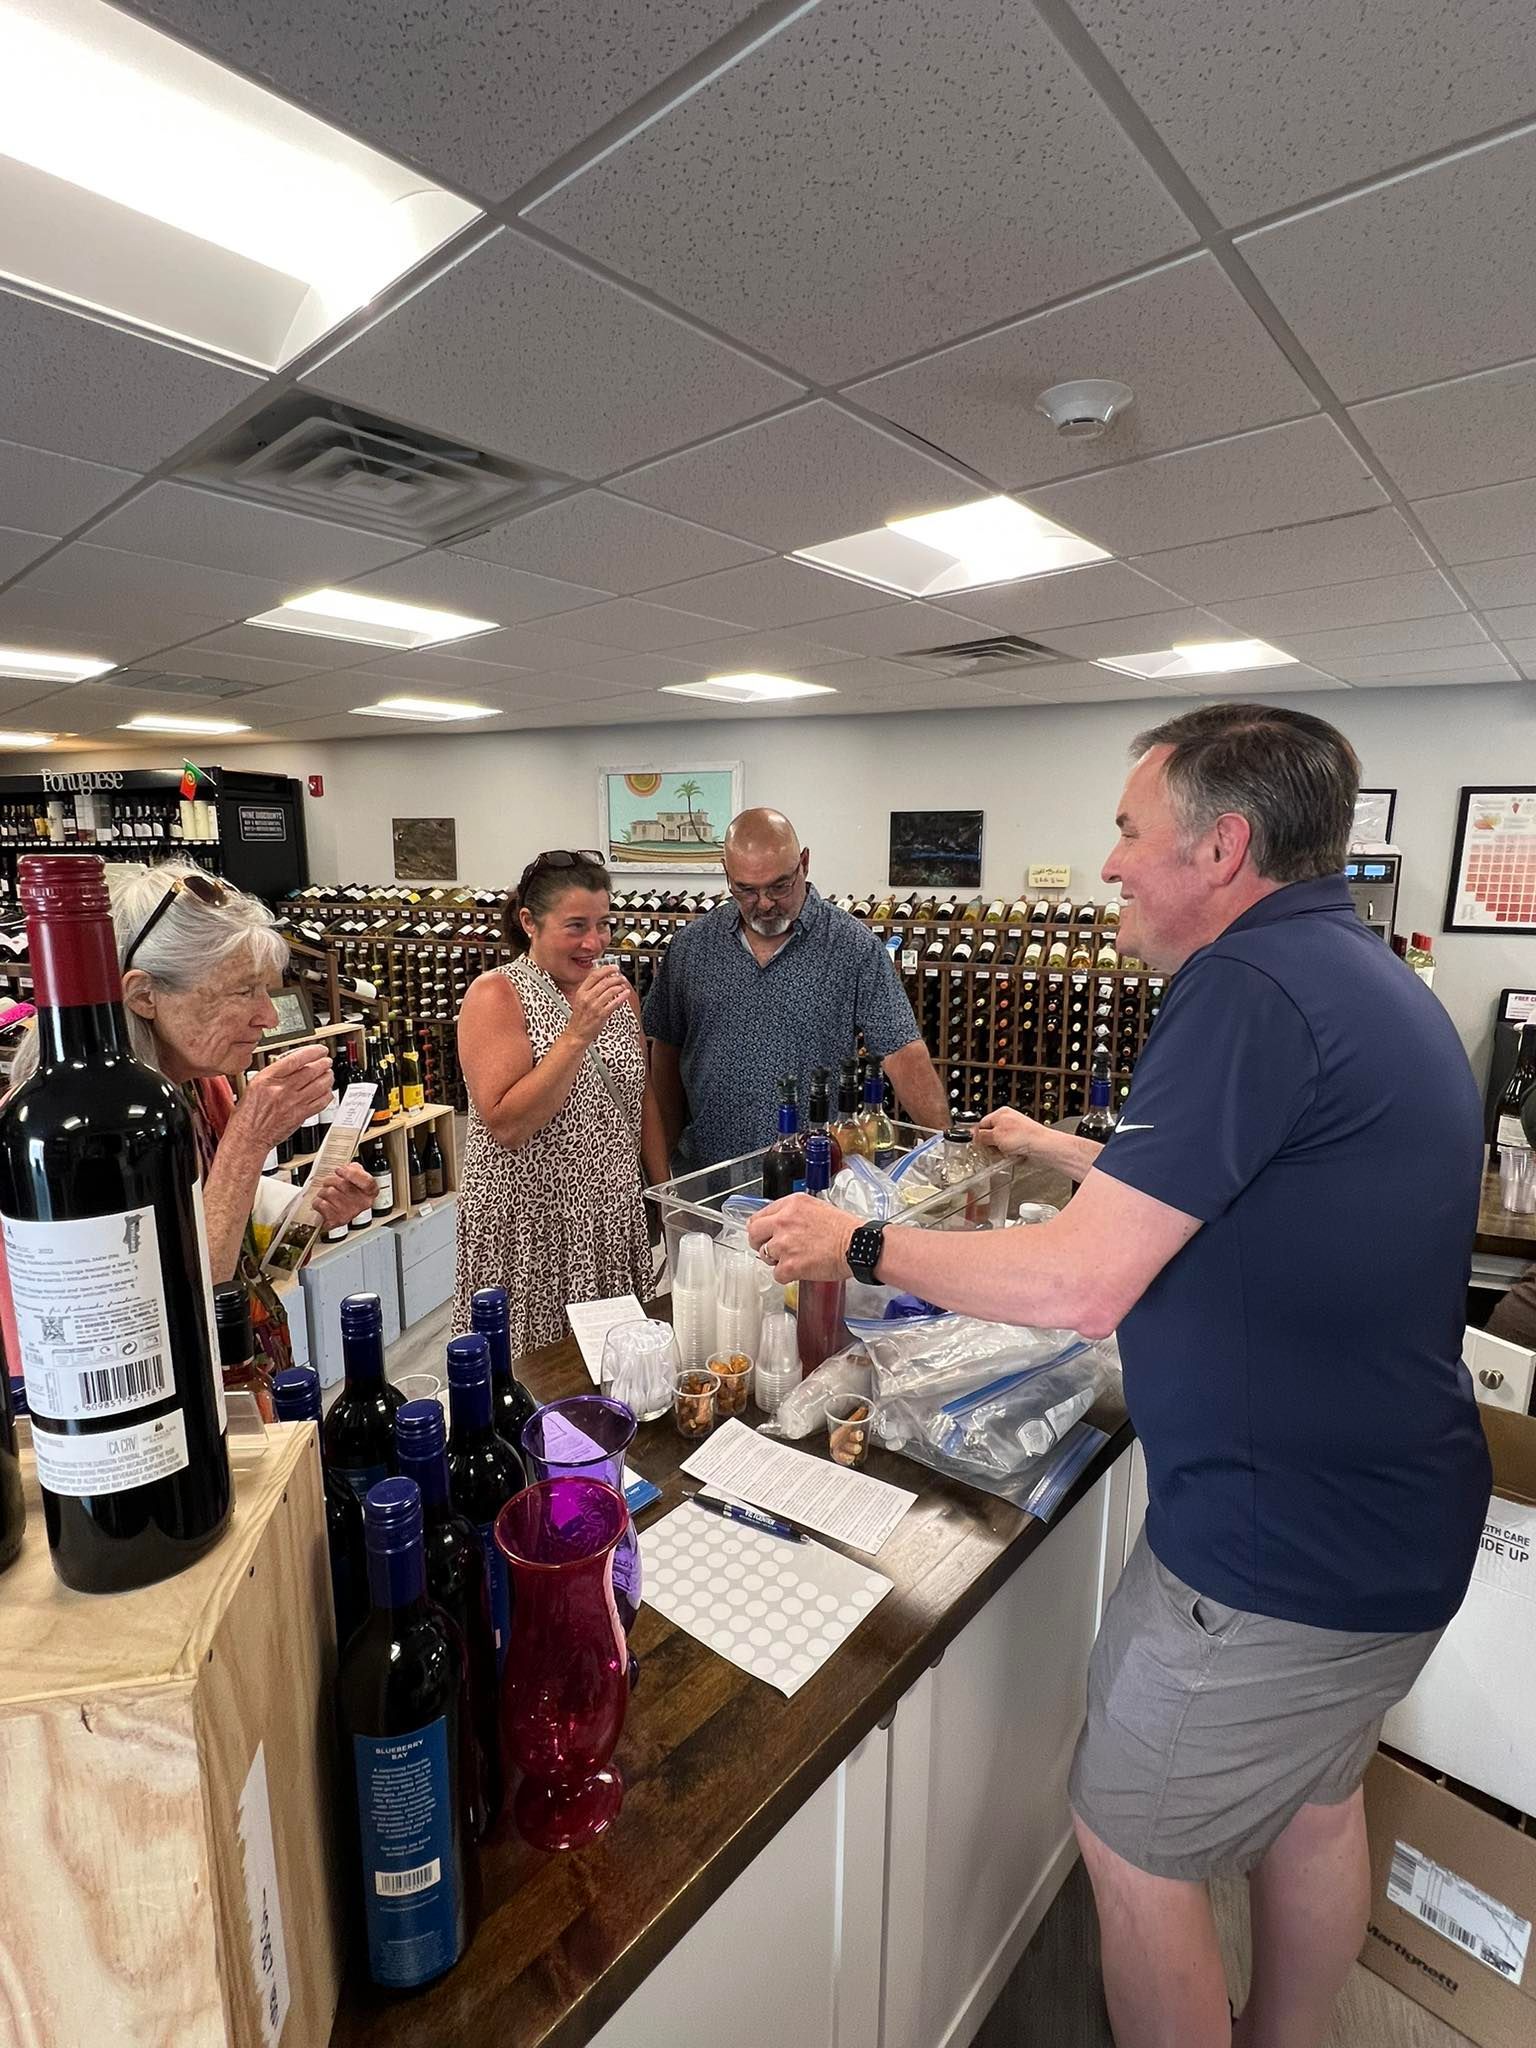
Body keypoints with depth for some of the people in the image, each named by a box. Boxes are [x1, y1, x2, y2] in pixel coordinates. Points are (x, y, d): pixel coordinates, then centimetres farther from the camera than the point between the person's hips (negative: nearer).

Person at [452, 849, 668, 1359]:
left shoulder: (618, 989, 5)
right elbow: (506, 1126, -21)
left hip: (614, 1217, 5)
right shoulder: (496, 994, -12)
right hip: (529, 1223, -5)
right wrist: (578, 1034, -26)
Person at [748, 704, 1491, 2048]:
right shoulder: (1371, 980, 6)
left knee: (1133, 1849, 13)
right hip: (1398, 1530, 10)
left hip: (1270, 1558, -9)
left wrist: (859, 1246, -16)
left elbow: (1077, 1288, -29)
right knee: (1315, 1808, 28)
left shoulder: (1253, 988, -26)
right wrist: (1059, 1152, 22)